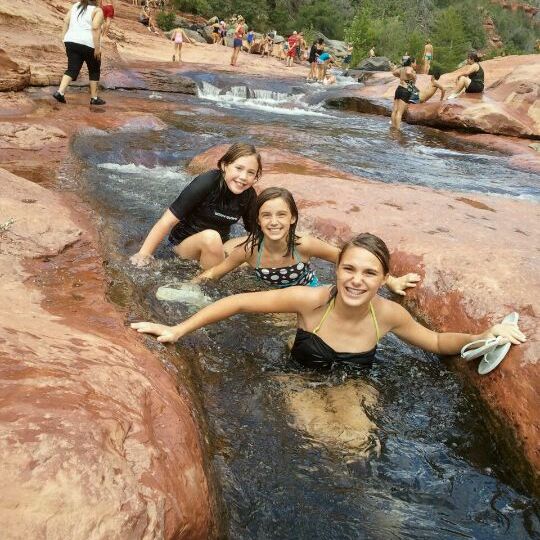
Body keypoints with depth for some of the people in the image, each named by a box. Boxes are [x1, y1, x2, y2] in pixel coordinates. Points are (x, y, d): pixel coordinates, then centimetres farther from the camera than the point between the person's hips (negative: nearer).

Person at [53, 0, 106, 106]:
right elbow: (95, 28, -15)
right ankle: (94, 98, 15)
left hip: (71, 42, 5)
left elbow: (66, 21, 8)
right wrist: (97, 47, -16)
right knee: (94, 71, 11)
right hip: (88, 44, -5)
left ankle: (60, 92, -9)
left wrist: (64, 38, 10)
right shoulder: (97, 10, -3)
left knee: (72, 69, 7)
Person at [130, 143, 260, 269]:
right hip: (185, 243, -4)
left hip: (219, 246, 5)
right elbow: (168, 220, -24)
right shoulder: (206, 183, -24)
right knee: (210, 237, -36)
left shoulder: (249, 195, -8)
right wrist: (143, 254, -25)